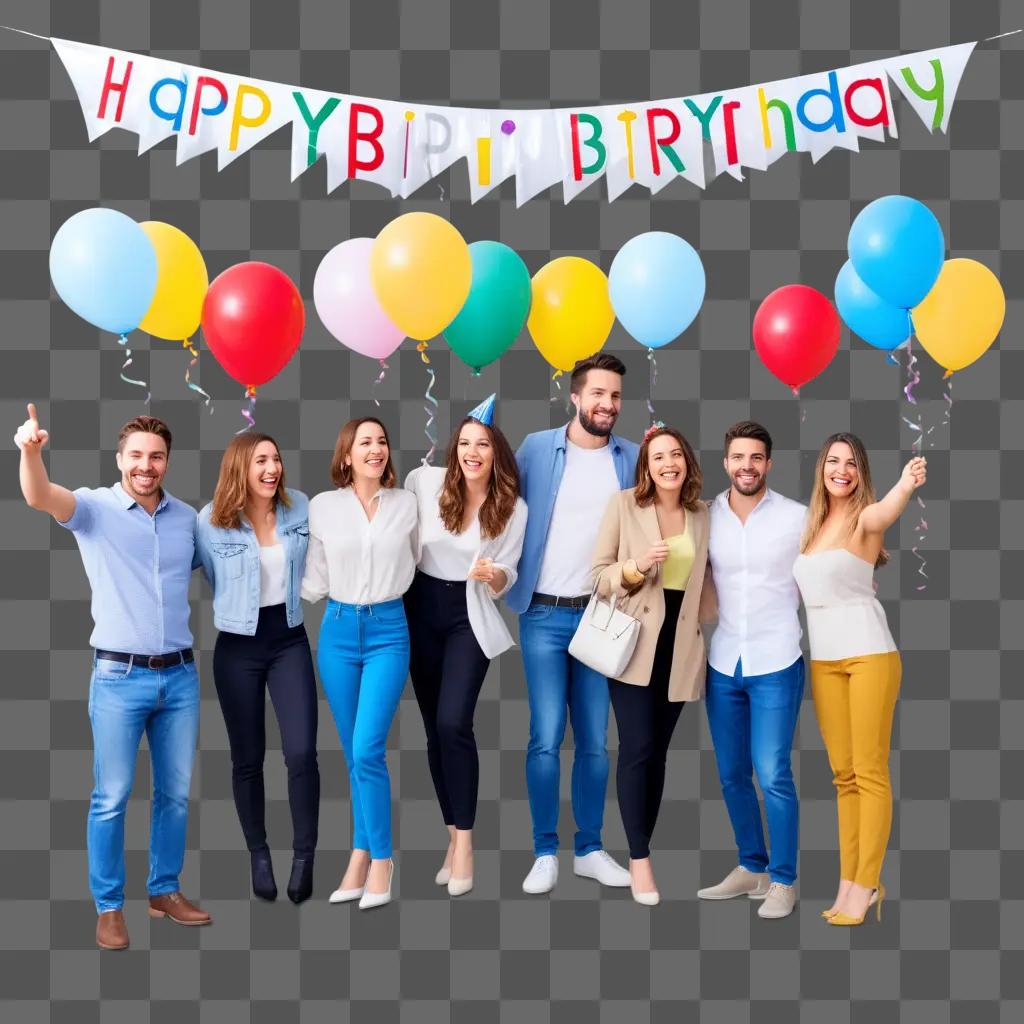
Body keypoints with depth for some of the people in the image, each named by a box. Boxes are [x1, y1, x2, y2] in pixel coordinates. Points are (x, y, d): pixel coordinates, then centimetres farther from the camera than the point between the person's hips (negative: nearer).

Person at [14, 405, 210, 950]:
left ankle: (164, 890, 29)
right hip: (120, 677, -4)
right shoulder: (95, 507, -5)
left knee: (176, 793, 13)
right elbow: (39, 497, -26)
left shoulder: (187, 516, 7)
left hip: (180, 675, 4)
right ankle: (108, 907, 16)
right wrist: (31, 451, -45)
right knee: (111, 797, 2)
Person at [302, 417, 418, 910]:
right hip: (338, 630, 2)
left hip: (388, 630, -2)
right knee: (353, 753, 9)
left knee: (367, 750, -12)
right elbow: (315, 581, 4)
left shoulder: (407, 503, 2)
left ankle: (380, 857, 4)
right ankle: (363, 855, 20)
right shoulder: (322, 506, 1)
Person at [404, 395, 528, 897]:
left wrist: (493, 575, -24)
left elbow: (504, 580, -2)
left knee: (453, 723, -18)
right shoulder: (424, 481, -7)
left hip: (469, 617, -2)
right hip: (421, 610, 2)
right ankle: (454, 835, 20)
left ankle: (463, 838, -4)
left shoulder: (514, 508, -6)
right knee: (434, 729, 7)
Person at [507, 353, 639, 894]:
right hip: (544, 616, -2)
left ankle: (590, 849, 22)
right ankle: (545, 853, 10)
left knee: (595, 741, 8)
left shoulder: (633, 459, 3)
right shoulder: (535, 449, -1)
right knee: (546, 739, -4)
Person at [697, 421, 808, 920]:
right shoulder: (705, 517, 3)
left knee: (773, 775, -6)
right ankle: (751, 868, 27)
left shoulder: (797, 517, -4)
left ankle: (782, 881, 9)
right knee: (731, 775, 11)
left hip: (776, 664, -3)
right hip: (722, 664, 3)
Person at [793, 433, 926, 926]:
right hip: (823, 659, 6)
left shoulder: (863, 517, -8)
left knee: (869, 771, -4)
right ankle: (850, 882, 15)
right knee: (843, 774, 9)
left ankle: (865, 885, 2)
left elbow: (887, 511, -33)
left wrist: (906, 484, -53)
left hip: (868, 654, -6)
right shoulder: (811, 523, 11)